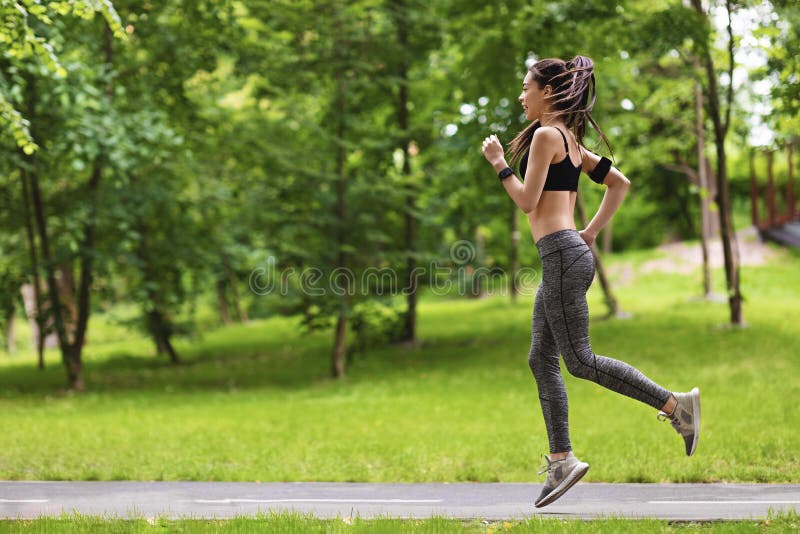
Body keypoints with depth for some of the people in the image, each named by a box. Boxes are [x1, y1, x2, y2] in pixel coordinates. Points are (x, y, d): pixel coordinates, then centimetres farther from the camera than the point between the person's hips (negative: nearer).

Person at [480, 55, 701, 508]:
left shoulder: (546, 135, -9)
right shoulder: (571, 140, 19)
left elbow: (527, 200, -12)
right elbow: (620, 183, 22)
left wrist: (499, 163, 0)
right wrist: (593, 231, 19)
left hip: (563, 255, -10)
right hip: (566, 256, 10)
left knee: (580, 360, -7)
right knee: (542, 360, 8)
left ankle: (675, 404, -6)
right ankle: (562, 461, 8)